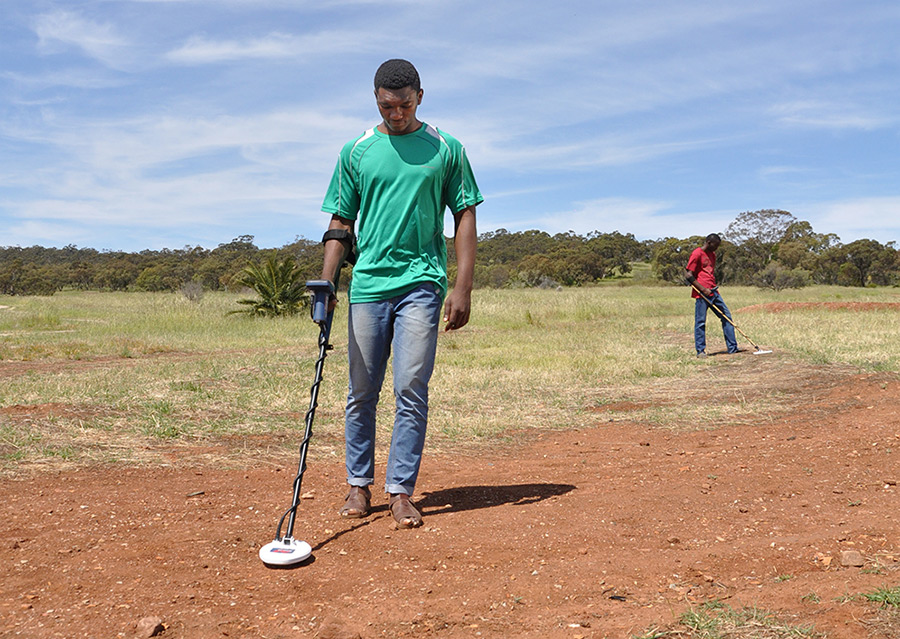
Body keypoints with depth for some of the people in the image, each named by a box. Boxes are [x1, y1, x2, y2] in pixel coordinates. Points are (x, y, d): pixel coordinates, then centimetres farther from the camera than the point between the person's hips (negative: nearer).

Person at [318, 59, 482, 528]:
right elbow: (341, 223, 13)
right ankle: (359, 485, 19)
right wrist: (326, 283, 2)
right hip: (368, 283, 2)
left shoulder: (446, 149, 7)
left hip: (422, 283, -2)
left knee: (411, 391, -5)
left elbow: (465, 217, 6)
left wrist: (463, 287, -3)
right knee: (362, 392, 6)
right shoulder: (356, 151, 11)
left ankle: (401, 491, 4)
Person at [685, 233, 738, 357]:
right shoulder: (697, 254, -8)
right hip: (702, 294, -9)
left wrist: (714, 287, 10)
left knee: (726, 316, 8)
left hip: (713, 292, 9)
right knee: (700, 322, -4)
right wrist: (703, 289, -16)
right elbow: (689, 276, -13)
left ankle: (732, 348, 14)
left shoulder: (712, 254, 19)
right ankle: (700, 351, 4)